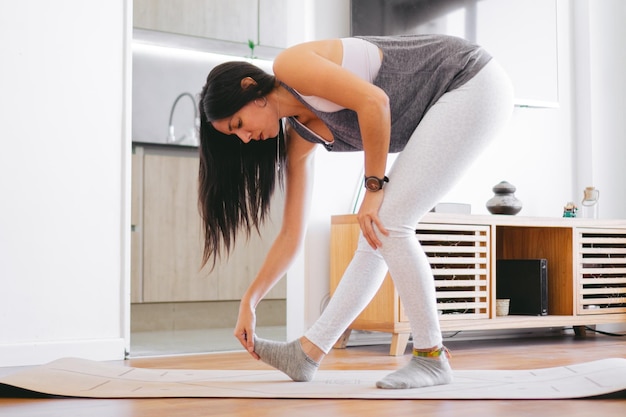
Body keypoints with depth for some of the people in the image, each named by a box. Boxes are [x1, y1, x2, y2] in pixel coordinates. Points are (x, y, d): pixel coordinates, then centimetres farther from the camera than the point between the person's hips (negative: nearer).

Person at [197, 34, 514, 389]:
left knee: (389, 226, -13)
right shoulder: (300, 137, 8)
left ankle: (432, 357, -2)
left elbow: (374, 101, -26)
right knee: (377, 232, 4)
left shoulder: (290, 64, -14)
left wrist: (374, 186, -17)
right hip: (446, 107, 9)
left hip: (472, 80, -9)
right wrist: (249, 302, 11)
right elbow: (291, 234, 10)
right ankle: (305, 355, 8)